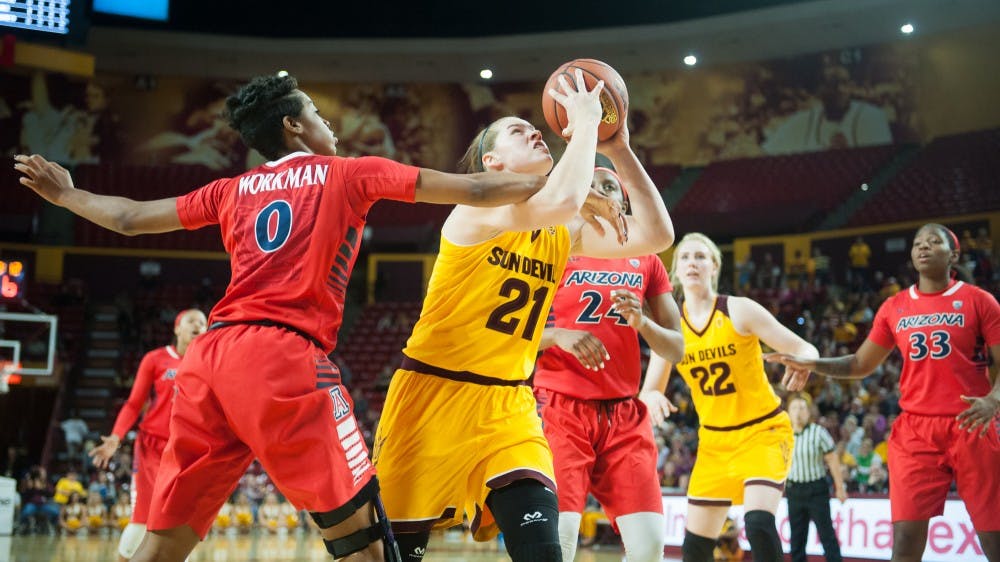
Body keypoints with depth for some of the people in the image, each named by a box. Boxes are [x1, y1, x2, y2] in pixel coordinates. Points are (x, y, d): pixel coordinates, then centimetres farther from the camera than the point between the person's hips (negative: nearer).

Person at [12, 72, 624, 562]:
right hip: (282, 357, -6)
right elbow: (474, 190, 9)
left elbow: (129, 218, 31)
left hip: (209, 354, 6)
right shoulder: (351, 174, 11)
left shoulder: (233, 190, 22)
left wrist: (65, 194, 50)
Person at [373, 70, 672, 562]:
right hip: (431, 395, -5)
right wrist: (585, 123, -19)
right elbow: (559, 201, -33)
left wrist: (618, 150, -5)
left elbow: (655, 235, -1)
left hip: (507, 404, 5)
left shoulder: (563, 233, 6)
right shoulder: (477, 210, -14)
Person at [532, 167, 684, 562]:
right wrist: (557, 335, -19)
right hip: (561, 407, -3)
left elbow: (676, 349, 11)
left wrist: (642, 322, -9)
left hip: (624, 413, 4)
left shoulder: (645, 261, 13)